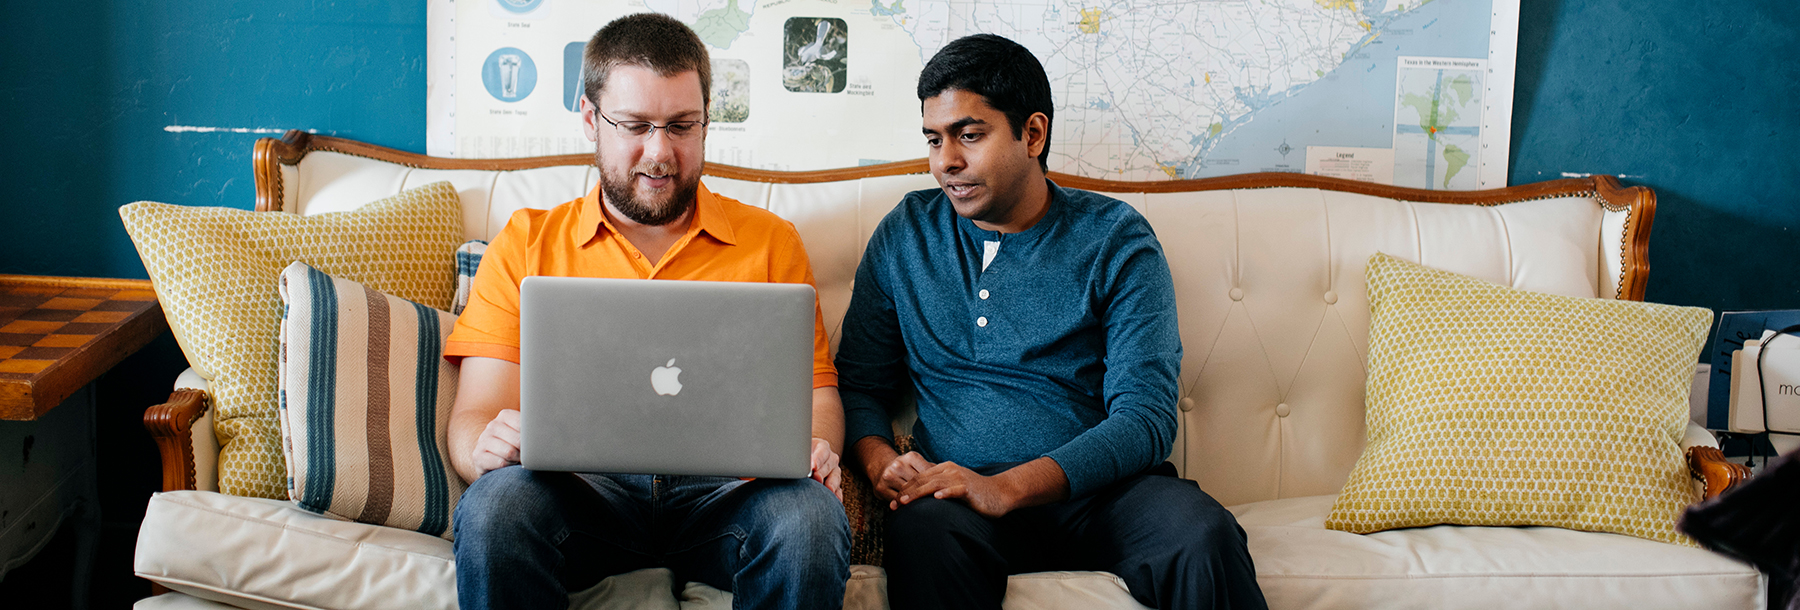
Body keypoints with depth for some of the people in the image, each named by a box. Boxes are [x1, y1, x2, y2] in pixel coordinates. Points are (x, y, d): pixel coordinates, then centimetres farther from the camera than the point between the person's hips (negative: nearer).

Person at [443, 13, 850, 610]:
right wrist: (488, 446, -16)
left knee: (809, 517, -33)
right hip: (581, 489, 0)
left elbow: (815, 388, 13)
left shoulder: (770, 242, 16)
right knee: (497, 503, -33)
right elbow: (475, 413, 8)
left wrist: (815, 446, -11)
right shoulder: (525, 245, 14)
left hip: (723, 492, 1)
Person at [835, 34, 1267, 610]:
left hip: (1096, 488, 0)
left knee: (1205, 538, -32)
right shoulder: (906, 234, 12)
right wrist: (880, 461, -8)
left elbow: (1145, 417, -7)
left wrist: (1005, 488, -21)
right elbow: (859, 383, 16)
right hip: (954, 487, 0)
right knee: (926, 528, -37)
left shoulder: (1116, 238, 2)